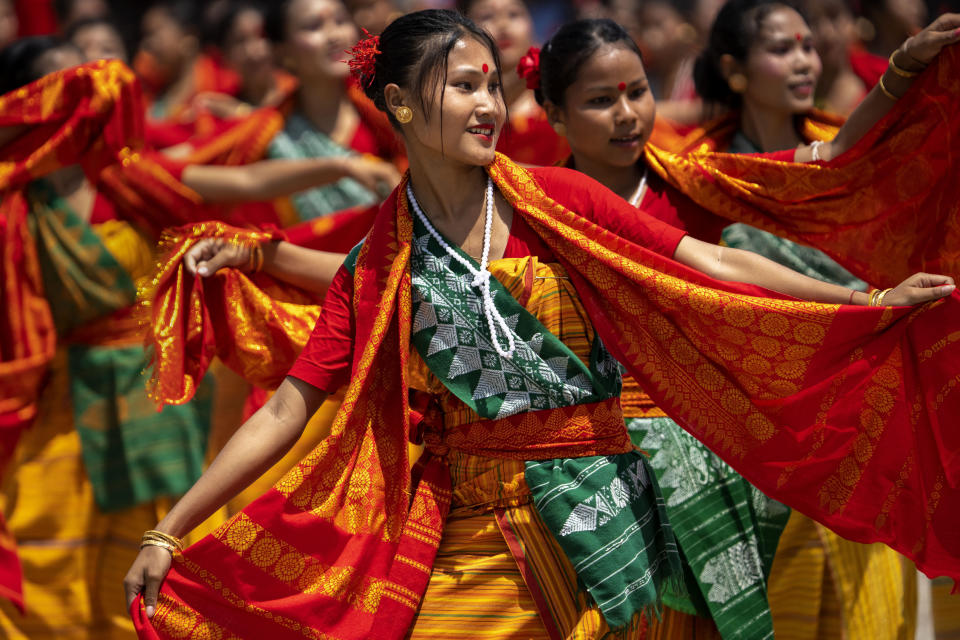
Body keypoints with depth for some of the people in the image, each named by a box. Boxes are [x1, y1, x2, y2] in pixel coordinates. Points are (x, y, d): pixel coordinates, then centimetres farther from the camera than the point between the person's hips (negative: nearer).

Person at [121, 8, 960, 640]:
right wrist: (168, 534, -6)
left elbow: (710, 266, -2)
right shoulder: (378, 265, 1)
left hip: (595, 514, 0)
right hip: (464, 538, 0)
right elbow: (288, 409, -1)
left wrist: (872, 300, -10)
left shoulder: (557, 200, -1)